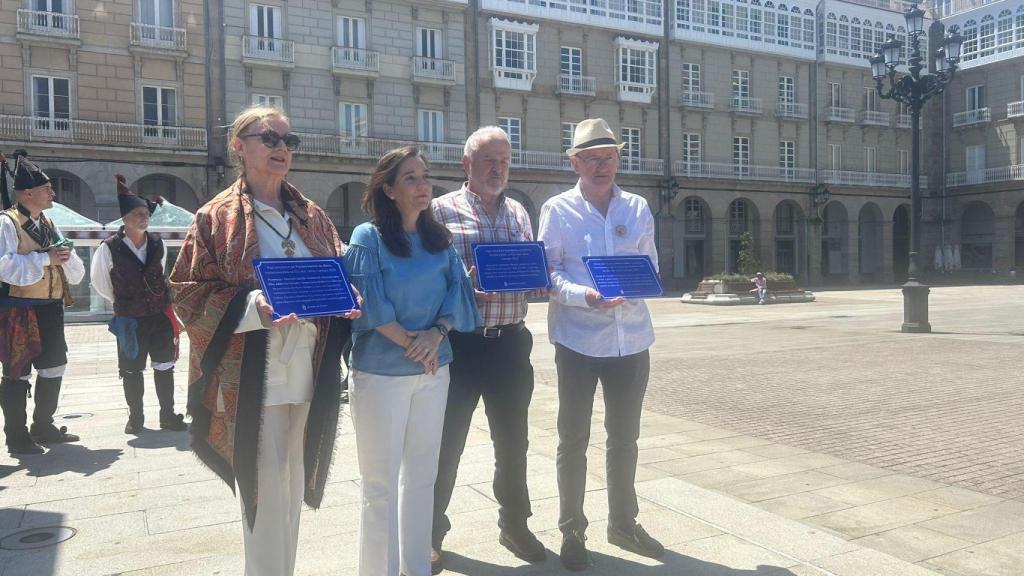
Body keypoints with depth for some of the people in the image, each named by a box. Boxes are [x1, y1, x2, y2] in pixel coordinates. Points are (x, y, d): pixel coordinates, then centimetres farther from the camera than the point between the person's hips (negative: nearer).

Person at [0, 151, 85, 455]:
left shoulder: (49, 225, 15)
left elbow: (76, 273, 14)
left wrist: (66, 256, -7)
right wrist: (46, 258, -22)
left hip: (51, 309, 8)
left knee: (54, 368, 14)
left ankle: (43, 426, 28)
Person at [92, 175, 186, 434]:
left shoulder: (157, 244, 0)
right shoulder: (109, 248, -12)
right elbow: (99, 281, 2)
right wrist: (123, 301, 9)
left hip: (160, 316, 3)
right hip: (130, 320, -3)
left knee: (165, 367, 8)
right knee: (132, 371, 8)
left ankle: (168, 415, 19)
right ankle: (135, 417, 23)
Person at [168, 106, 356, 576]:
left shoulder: (311, 216, 11)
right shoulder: (217, 217, -2)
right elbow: (188, 290, -4)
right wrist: (250, 307, -20)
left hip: (309, 371, 5)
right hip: (251, 373, -5)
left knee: (293, 486, 15)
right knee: (265, 489, -3)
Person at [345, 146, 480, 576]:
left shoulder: (439, 240, 8)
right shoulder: (368, 237, -6)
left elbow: (457, 291, 1)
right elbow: (369, 303, -13)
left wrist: (436, 334, -15)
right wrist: (409, 343, -14)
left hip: (434, 370, 5)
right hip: (381, 373, -5)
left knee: (421, 476, 14)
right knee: (381, 483, 3)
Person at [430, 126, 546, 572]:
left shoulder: (519, 214, 13)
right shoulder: (441, 211, -3)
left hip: (510, 343, 5)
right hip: (459, 344, -4)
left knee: (513, 441, 16)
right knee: (447, 443, 7)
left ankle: (514, 524, 34)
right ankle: (430, 532, 25)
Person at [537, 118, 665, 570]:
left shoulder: (638, 209, 7)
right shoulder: (557, 210, -3)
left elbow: (650, 267, 8)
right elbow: (548, 273, -7)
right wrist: (585, 295, -25)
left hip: (631, 339, 4)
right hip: (579, 339, -3)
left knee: (624, 437, 17)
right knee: (573, 439, 8)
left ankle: (623, 523, 35)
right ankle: (572, 530, 24)